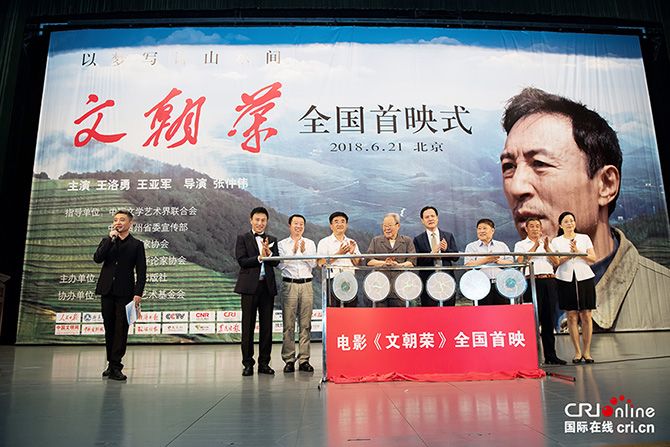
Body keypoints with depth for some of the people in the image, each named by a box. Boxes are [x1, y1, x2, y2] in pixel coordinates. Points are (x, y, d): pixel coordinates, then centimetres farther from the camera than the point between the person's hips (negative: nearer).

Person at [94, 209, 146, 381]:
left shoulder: (137, 245, 3)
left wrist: (138, 293, -11)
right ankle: (111, 364, 21)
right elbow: (97, 258, -6)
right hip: (107, 290, 4)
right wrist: (111, 238, -10)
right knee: (109, 328, 11)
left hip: (125, 292, -3)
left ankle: (116, 366, -1)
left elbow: (141, 272, -2)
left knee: (121, 329, -4)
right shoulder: (107, 241, 13)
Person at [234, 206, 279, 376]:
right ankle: (248, 364, 10)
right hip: (250, 286, -3)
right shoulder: (242, 239, 5)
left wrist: (268, 252, -17)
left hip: (267, 286, 3)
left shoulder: (272, 240, 14)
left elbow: (276, 262, 2)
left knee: (266, 326, 6)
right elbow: (242, 261, -7)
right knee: (248, 326, 1)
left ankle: (264, 363, 15)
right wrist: (259, 257, -17)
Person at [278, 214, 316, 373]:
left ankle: (304, 360, 9)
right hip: (289, 285, -1)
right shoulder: (282, 244, 8)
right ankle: (289, 360, 7)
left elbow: (313, 264, 3)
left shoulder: (310, 243, 12)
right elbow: (281, 264, -3)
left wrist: (304, 251, -11)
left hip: (306, 285, 2)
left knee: (305, 324, 2)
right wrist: (293, 251, -11)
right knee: (288, 324, -1)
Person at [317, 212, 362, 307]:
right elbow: (321, 263, -8)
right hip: (332, 281, -3)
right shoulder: (324, 242, 5)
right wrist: (339, 253, -15)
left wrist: (352, 253, -7)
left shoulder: (352, 243, 17)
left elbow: (359, 265, 12)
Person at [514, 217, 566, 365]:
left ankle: (550, 355, 11)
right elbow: (521, 261, -9)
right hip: (532, 282, -4)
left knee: (549, 319, 6)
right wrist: (535, 246, -13)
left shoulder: (547, 244, 21)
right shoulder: (520, 245, 9)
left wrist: (546, 247, -8)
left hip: (549, 281, 4)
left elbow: (556, 262, 7)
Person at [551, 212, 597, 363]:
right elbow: (556, 262, 1)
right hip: (566, 280, -1)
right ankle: (577, 351, 6)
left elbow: (593, 258, 4)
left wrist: (578, 251, -10)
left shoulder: (585, 238, 12)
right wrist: (569, 255, -13)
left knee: (586, 315, -2)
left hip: (584, 278, 1)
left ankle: (587, 351, 5)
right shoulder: (556, 241, 10)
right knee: (572, 317, -1)